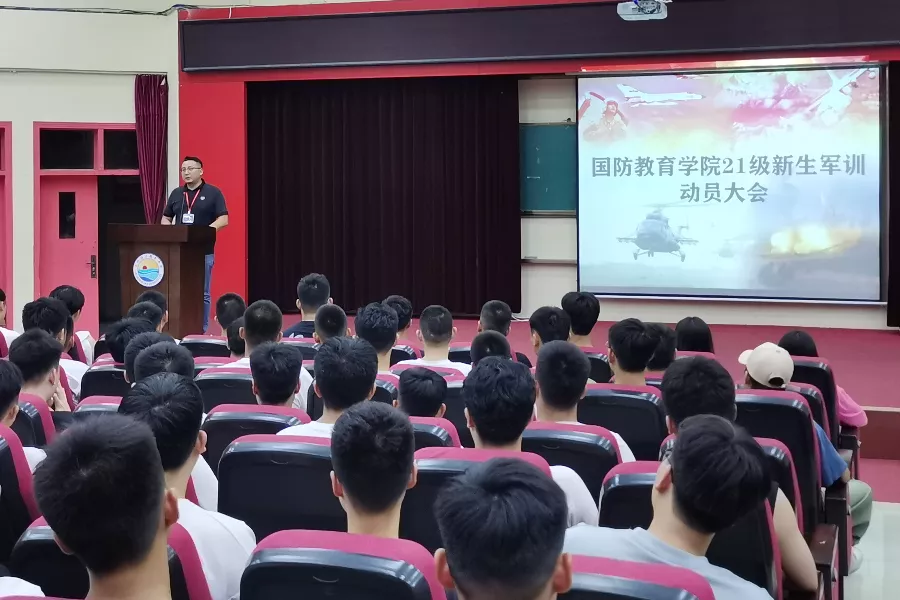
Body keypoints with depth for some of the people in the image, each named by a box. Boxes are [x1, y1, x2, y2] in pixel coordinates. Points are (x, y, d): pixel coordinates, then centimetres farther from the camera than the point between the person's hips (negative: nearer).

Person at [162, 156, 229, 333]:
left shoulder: (213, 193, -1)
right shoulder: (176, 193, 12)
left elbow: (223, 219, -7)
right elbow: (165, 218, 18)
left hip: (203, 251, -4)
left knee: (202, 293, 2)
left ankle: (201, 331, 8)